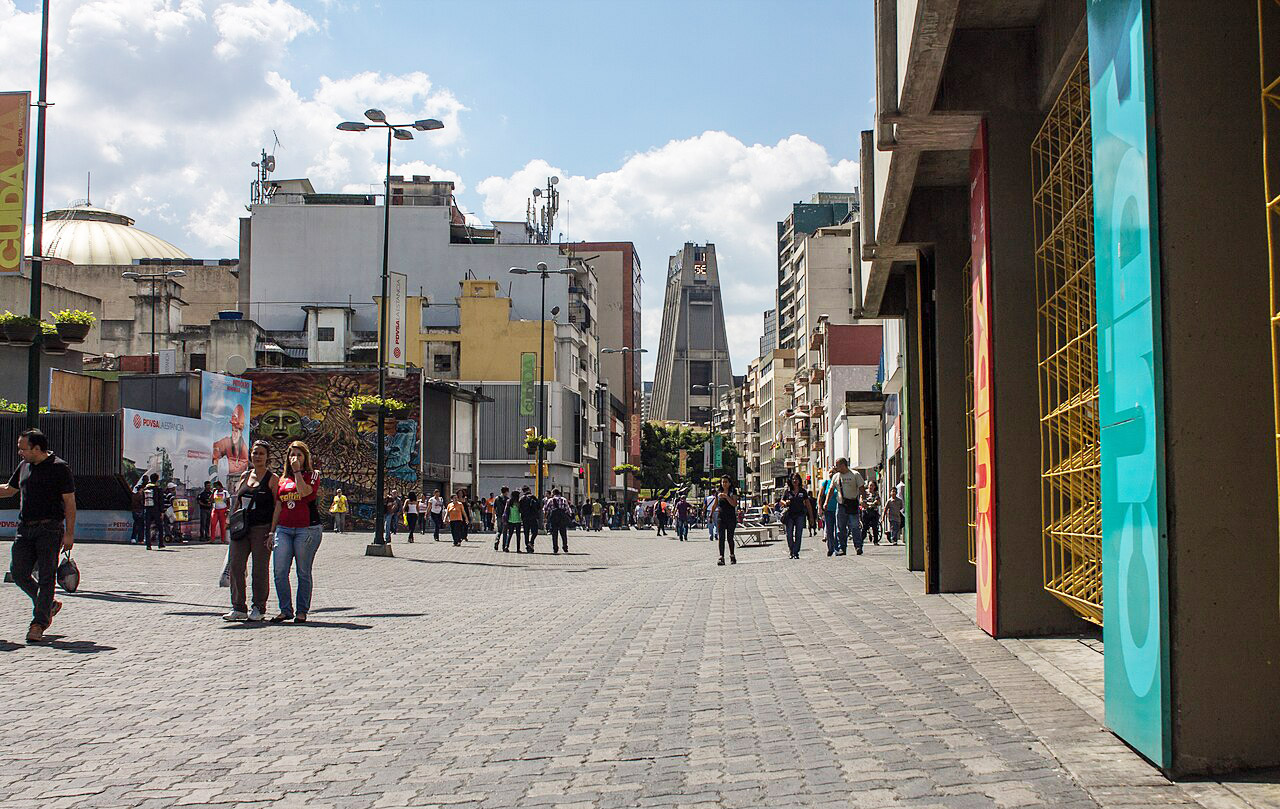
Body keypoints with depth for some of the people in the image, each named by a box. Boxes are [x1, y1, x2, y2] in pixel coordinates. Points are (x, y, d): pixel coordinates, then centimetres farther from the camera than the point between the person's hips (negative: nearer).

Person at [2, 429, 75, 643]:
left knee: (45, 576, -6)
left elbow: (69, 501, -7)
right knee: (18, 572, 1)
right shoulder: (24, 466, 13)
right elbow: (8, 490, 29)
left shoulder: (59, 467, -6)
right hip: (25, 529, 7)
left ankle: (38, 623, -3)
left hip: (49, 529, -7)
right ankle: (49, 605, 21)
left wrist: (69, 533, -12)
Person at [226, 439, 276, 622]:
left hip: (262, 529, -5)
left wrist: (273, 532, -13)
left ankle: (259, 608, 11)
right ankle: (239, 608, 10)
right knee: (235, 567, 1)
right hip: (241, 528, 5)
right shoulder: (244, 476, 14)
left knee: (260, 569, 0)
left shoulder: (272, 478, -2)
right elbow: (236, 502, 18)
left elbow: (278, 507, -6)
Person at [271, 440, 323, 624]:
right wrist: (272, 531, 15)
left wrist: (297, 471, -9)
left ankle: (301, 611, 10)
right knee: (279, 572, -4)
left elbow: (304, 492, -16)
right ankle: (285, 610, 7)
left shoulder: (313, 474, 5)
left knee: (303, 572, 1)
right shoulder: (283, 479, 18)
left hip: (307, 528, -4)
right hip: (284, 529, 4)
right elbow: (278, 506, 19)